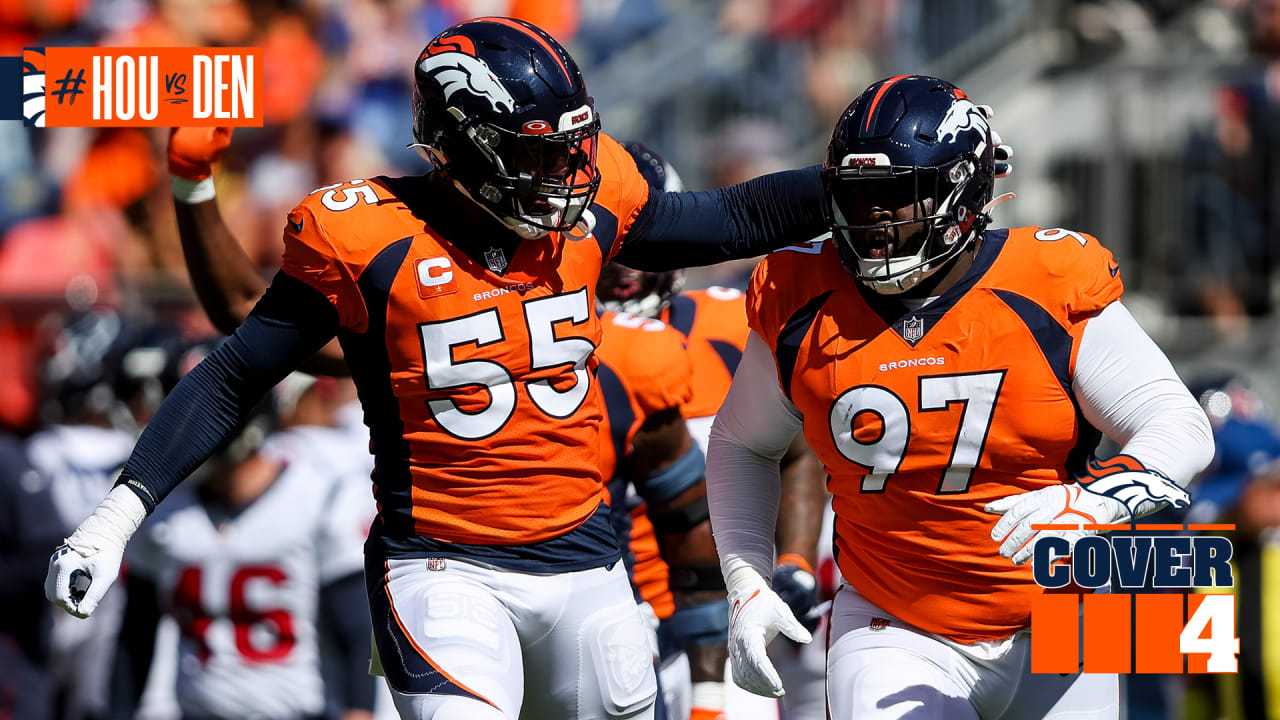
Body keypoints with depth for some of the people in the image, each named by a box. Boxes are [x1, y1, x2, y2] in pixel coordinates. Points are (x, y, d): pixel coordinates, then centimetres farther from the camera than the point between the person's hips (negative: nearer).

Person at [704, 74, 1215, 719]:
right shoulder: (801, 305, -4)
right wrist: (745, 580, 2)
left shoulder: (1050, 291, -11)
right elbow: (743, 444, 14)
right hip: (897, 639, 0)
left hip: (1054, 638, 0)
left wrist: (1091, 501, -32)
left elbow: (1182, 427, -12)